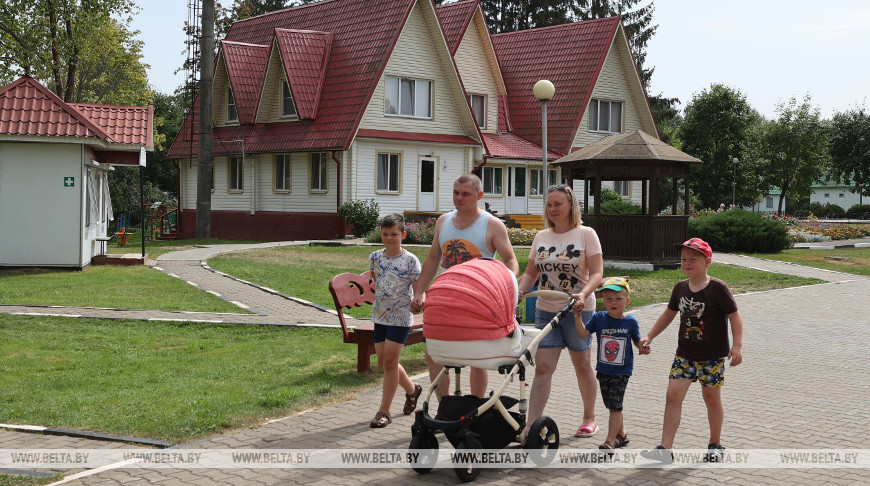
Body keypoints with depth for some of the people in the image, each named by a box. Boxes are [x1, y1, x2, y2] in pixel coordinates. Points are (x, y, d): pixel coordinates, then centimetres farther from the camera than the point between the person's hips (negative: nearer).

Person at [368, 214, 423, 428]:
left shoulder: (410, 260, -9)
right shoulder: (375, 257, 5)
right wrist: (374, 296, 7)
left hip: (401, 317, -6)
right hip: (380, 316, 6)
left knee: (390, 361, -7)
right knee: (383, 361, 10)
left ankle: (384, 410, 2)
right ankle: (412, 389, 36)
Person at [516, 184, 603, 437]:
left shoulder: (585, 234, -4)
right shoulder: (541, 237, 8)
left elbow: (596, 273, -10)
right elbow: (530, 272, 11)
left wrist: (583, 294, -28)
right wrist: (519, 292, -9)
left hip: (578, 311, -3)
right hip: (546, 310, 3)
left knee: (582, 364, 11)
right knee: (542, 367, -4)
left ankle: (589, 419, 28)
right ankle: (531, 426, -7)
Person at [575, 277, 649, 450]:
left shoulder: (631, 322, -6)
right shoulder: (599, 318, -3)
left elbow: (637, 340, 7)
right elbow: (583, 333, -9)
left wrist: (643, 348, -13)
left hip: (622, 372, -4)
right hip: (603, 370, 4)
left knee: (615, 405, -9)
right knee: (611, 405, 14)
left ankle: (610, 440, -4)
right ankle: (622, 434, 31)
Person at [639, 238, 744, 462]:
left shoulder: (718, 288, -12)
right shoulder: (680, 288, 3)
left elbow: (734, 316, -9)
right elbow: (669, 314, 17)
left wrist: (737, 346, -17)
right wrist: (649, 337, 16)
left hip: (713, 357, -4)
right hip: (685, 354, 4)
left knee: (711, 397, 8)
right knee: (673, 395, -5)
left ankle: (715, 445, 27)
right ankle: (665, 448, -5)